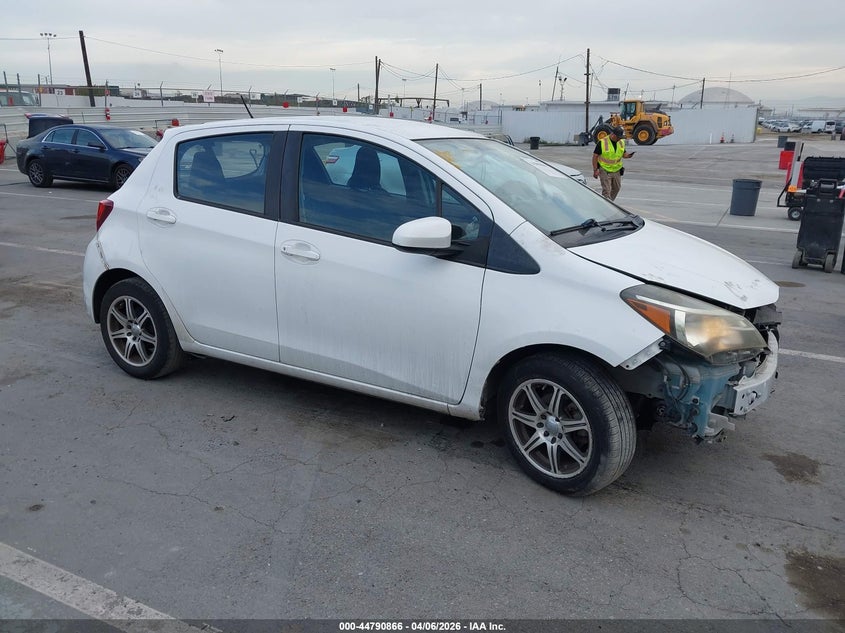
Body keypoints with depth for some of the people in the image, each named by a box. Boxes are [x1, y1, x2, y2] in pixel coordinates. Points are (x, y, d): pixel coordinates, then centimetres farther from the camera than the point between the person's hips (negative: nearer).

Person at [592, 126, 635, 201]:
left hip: (616, 170, 6)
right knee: (606, 191, -7)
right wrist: (595, 170, -15)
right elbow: (595, 156, -11)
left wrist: (628, 155, -11)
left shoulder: (621, 142, 3)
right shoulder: (602, 142, -15)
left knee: (616, 188, 17)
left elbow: (623, 153, 14)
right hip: (605, 170, -6)